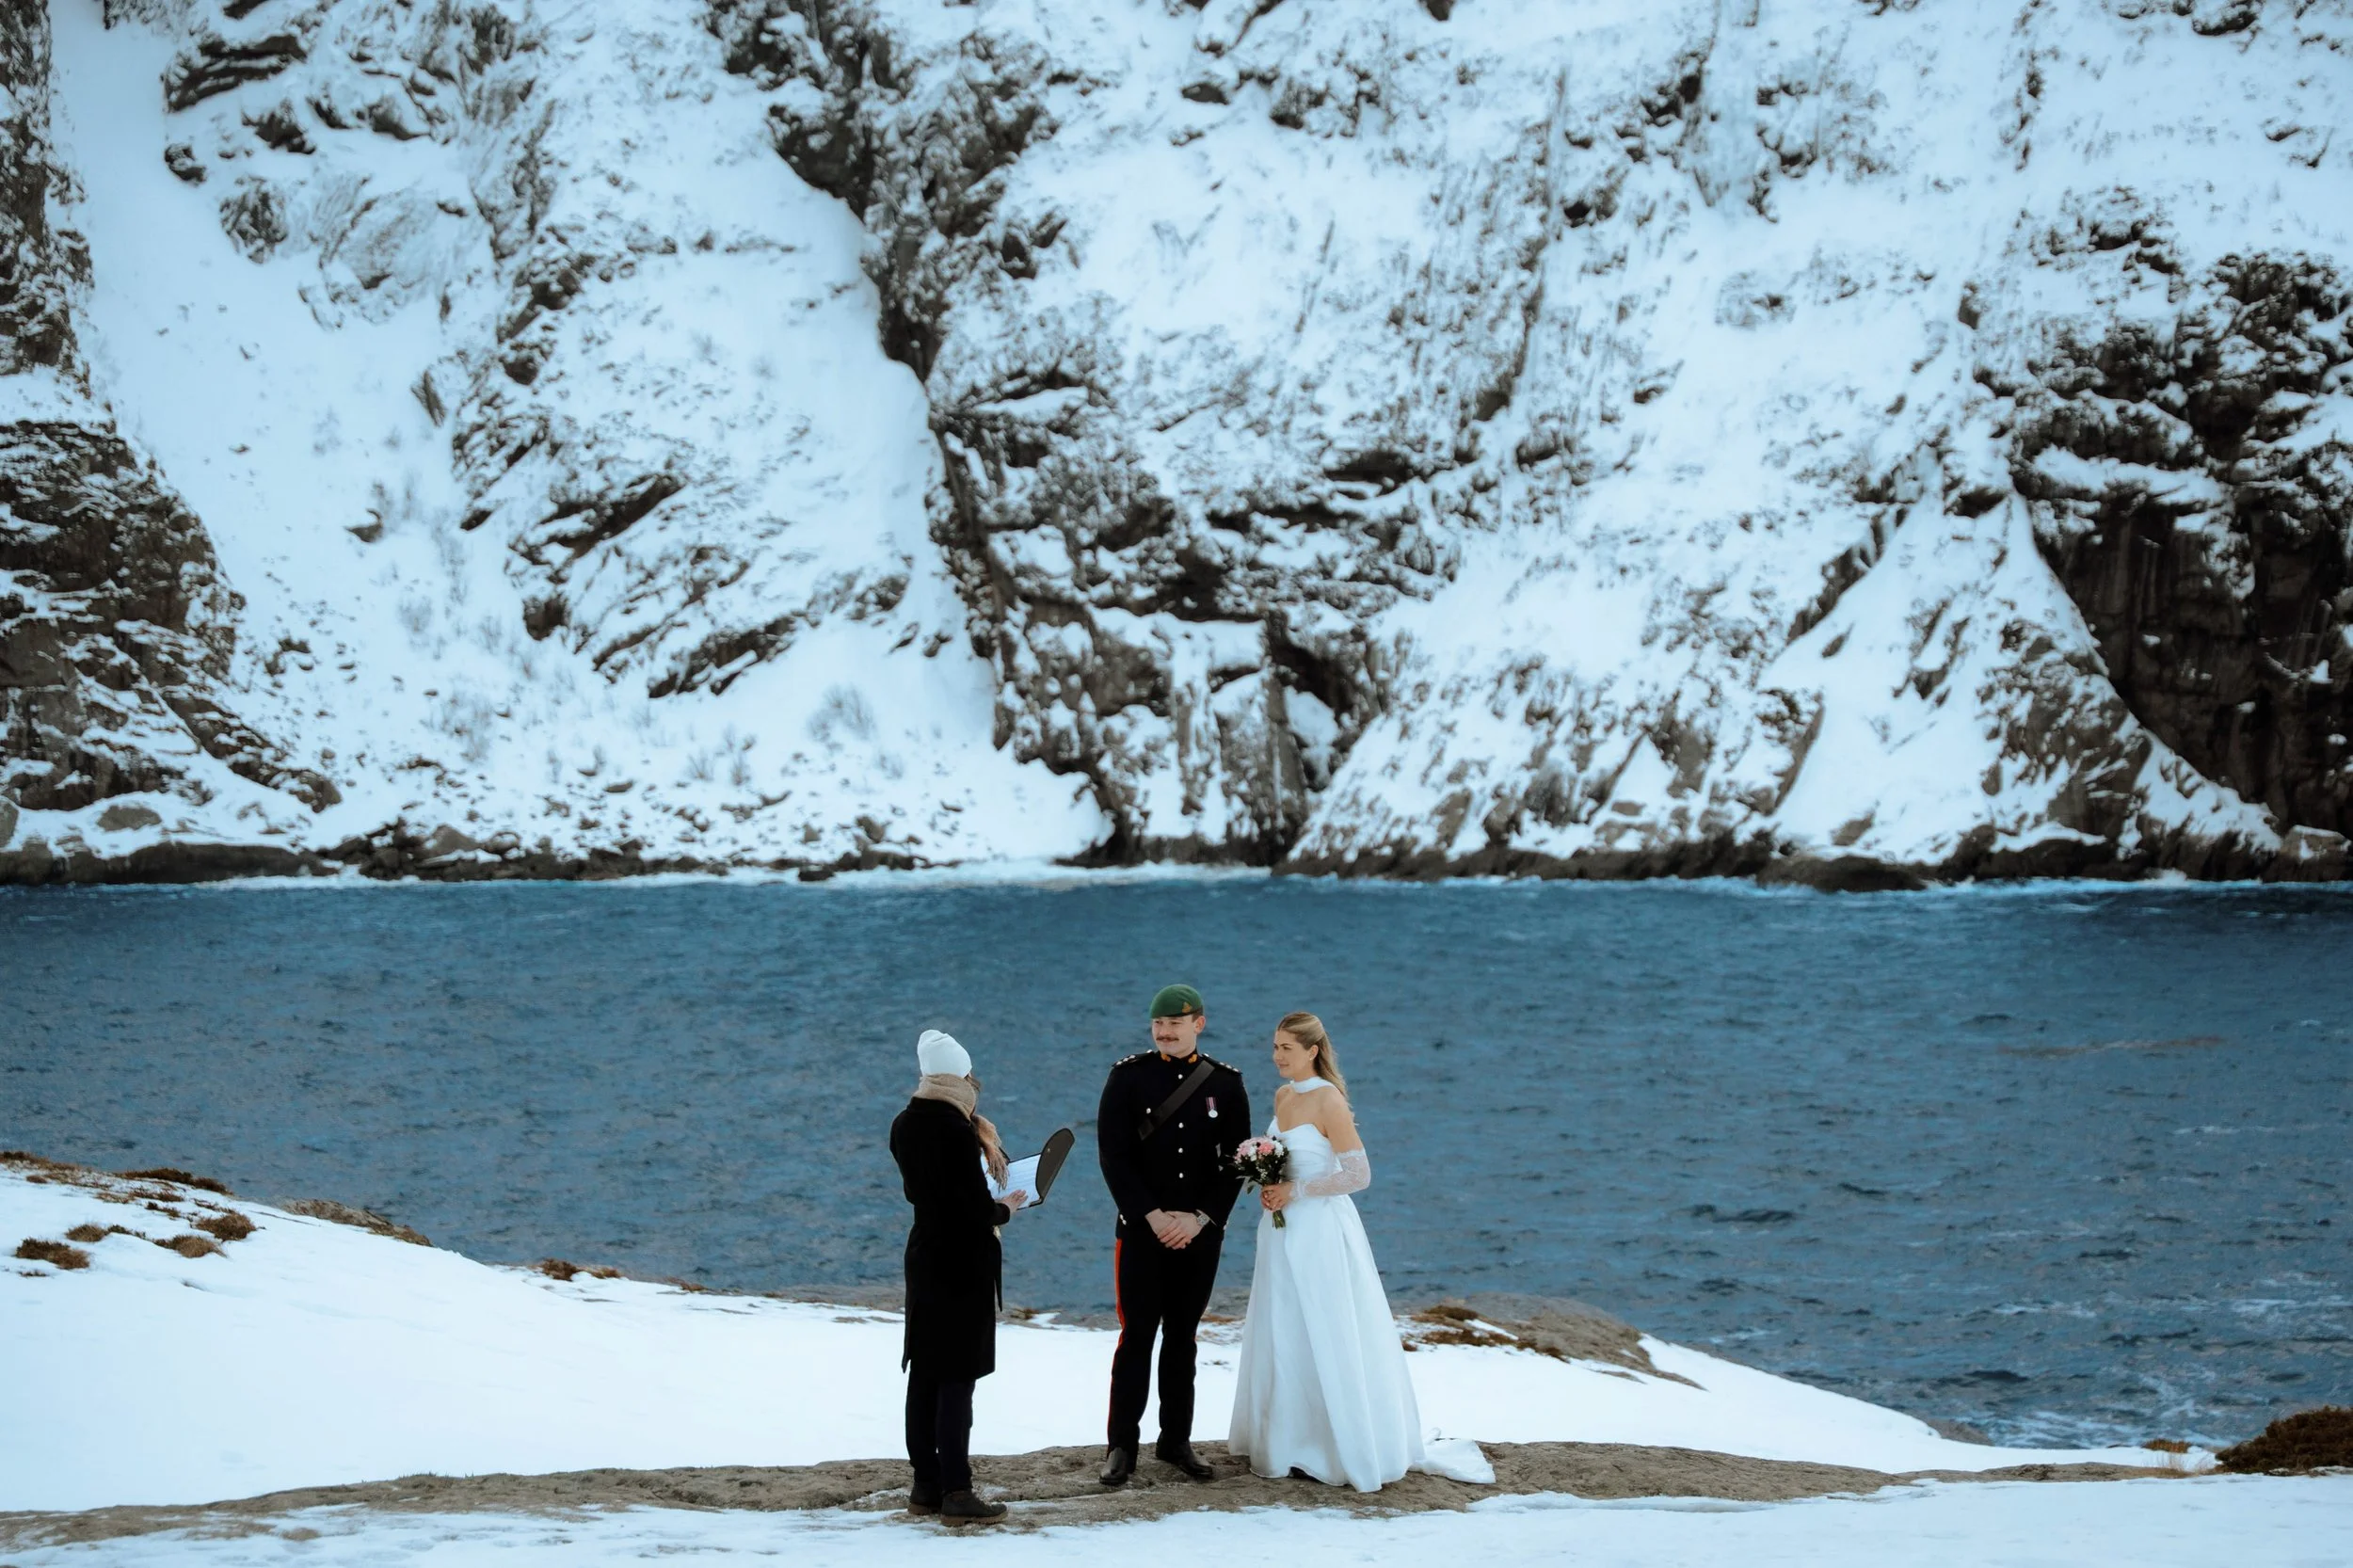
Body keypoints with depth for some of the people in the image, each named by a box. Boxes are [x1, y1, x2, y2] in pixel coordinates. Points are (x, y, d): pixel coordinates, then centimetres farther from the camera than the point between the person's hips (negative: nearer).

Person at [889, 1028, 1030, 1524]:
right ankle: (956, 1493, -6)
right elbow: (978, 1209, -19)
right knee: (957, 1379, -6)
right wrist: (1006, 1208, 1)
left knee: (924, 1375, 12)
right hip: (963, 1262, -8)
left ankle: (925, 1484, 18)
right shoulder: (956, 1130, -19)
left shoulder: (905, 1127, 5)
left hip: (923, 1255, 8)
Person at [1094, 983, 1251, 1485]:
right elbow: (1114, 1157, -7)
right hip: (1141, 1231, -2)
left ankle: (1176, 1439, 18)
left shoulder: (1226, 1084, 3)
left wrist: (1200, 1218, -10)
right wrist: (1153, 1216, -14)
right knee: (1137, 1336, -3)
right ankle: (1122, 1445, 2)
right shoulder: (1128, 1077, -3)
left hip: (1200, 1234, 2)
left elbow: (1236, 1162, 2)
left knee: (1183, 1337, 10)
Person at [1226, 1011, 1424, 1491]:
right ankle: (1295, 1443, 19)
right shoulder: (1283, 1095, 9)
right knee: (1284, 1339, 11)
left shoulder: (1328, 1100, -15)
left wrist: (1294, 1191, -17)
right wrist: (1269, 1187, 2)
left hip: (1321, 1232, -8)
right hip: (1284, 1231, 8)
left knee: (1325, 1340, -2)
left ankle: (1347, 1449, 8)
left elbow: (1359, 1174, -18)